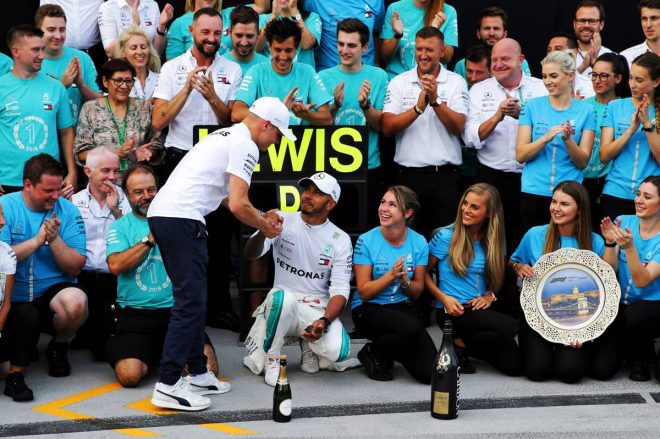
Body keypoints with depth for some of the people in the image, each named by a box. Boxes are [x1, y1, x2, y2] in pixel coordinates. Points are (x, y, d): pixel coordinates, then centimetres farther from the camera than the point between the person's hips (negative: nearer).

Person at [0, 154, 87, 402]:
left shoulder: (68, 211, 2)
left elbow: (75, 268, -4)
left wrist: (54, 239, -18)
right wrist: (37, 241, -19)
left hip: (53, 291, 2)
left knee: (75, 302, -30)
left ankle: (59, 347, 3)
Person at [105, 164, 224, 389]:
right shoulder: (120, 227, 8)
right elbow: (115, 265, -9)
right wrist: (149, 240, -10)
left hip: (176, 309, 1)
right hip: (135, 312, -1)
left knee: (208, 367, -18)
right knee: (129, 374, -23)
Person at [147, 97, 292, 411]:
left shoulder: (226, 136, 25)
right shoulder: (246, 146, -6)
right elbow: (238, 205, -13)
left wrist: (262, 217, 28)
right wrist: (265, 227, 4)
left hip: (160, 212, 10)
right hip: (182, 219, -10)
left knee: (193, 298, 16)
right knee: (191, 301, -9)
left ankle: (197, 373, 22)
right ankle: (168, 386, -11)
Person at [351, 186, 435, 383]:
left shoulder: (418, 243, -2)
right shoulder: (366, 241, -10)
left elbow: (417, 291, 5)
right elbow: (364, 292, -9)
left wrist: (405, 281, -18)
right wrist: (391, 275, -23)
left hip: (402, 307, 4)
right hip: (368, 309, -3)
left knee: (429, 372, -15)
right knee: (411, 328, -36)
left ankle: (392, 352, 18)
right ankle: (372, 353, -4)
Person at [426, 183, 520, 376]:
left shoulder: (493, 241, 7)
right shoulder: (445, 236, -5)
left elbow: (498, 277, 19)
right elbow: (424, 273, 1)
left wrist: (490, 295, -2)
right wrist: (444, 298, -13)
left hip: (479, 309, 5)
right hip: (451, 312, -5)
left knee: (513, 365, -12)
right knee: (510, 327, -29)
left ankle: (463, 343, 8)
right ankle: (459, 347, -7)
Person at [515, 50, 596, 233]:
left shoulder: (586, 111, 2)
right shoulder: (532, 106, 3)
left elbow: (582, 162, -1)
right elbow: (520, 155, -3)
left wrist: (568, 140, -19)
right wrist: (546, 138, -19)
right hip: (533, 192, 1)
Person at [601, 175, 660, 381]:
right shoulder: (623, 222, -1)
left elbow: (642, 281, -22)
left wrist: (629, 247, -33)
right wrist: (610, 242, -23)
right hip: (620, 304, 3)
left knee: (634, 315, -36)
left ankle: (641, 358, -4)